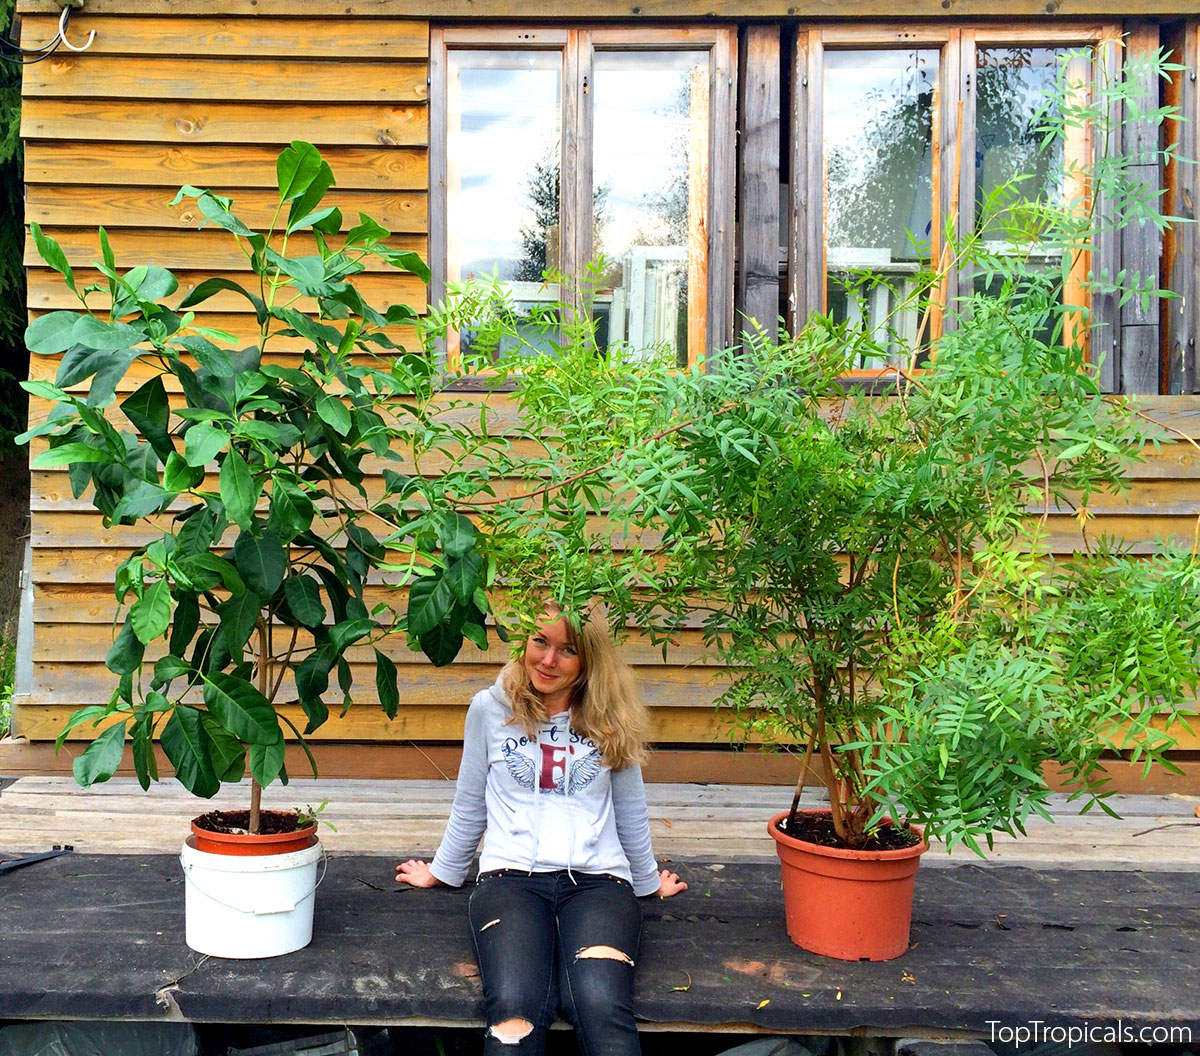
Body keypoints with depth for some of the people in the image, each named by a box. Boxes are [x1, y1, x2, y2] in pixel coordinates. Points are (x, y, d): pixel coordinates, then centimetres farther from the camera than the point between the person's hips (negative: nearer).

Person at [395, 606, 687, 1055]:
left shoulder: (611, 721, 10)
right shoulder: (490, 709, 9)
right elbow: (469, 805, 22)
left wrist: (648, 880, 31)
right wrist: (442, 872, 29)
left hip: (596, 878, 1)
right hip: (511, 874, 0)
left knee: (604, 1013, -32)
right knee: (514, 1015, -33)